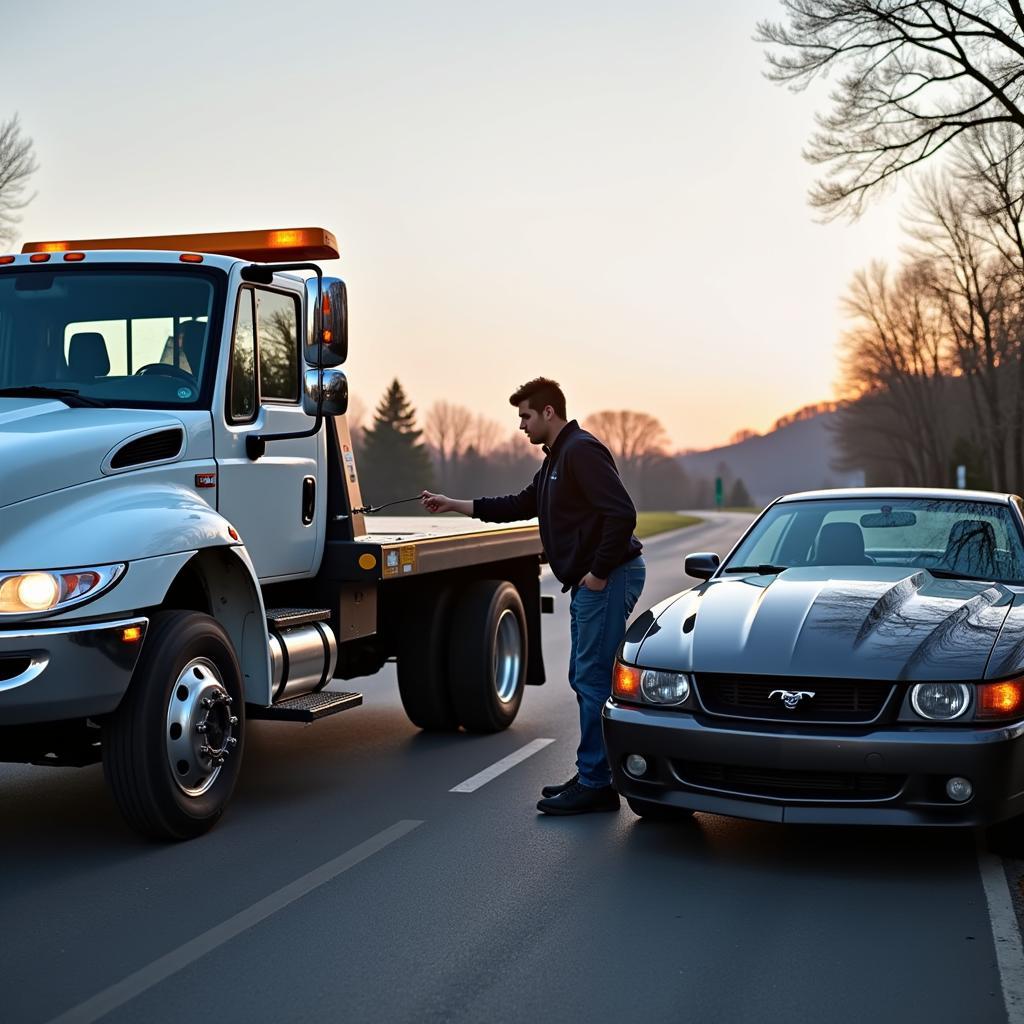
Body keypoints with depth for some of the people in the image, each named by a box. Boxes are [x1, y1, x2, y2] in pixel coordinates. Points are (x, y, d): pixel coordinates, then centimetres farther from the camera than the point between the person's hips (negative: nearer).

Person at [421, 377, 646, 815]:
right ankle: (592, 778, 20)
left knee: (593, 680, -8)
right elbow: (520, 506, 26)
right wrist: (453, 504, 23)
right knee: (583, 678, 13)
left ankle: (595, 785, -3)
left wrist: (599, 573, -20)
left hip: (608, 579, -11)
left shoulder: (581, 450, -15)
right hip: (588, 583, 11)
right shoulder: (556, 458, 18)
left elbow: (621, 513, -23)